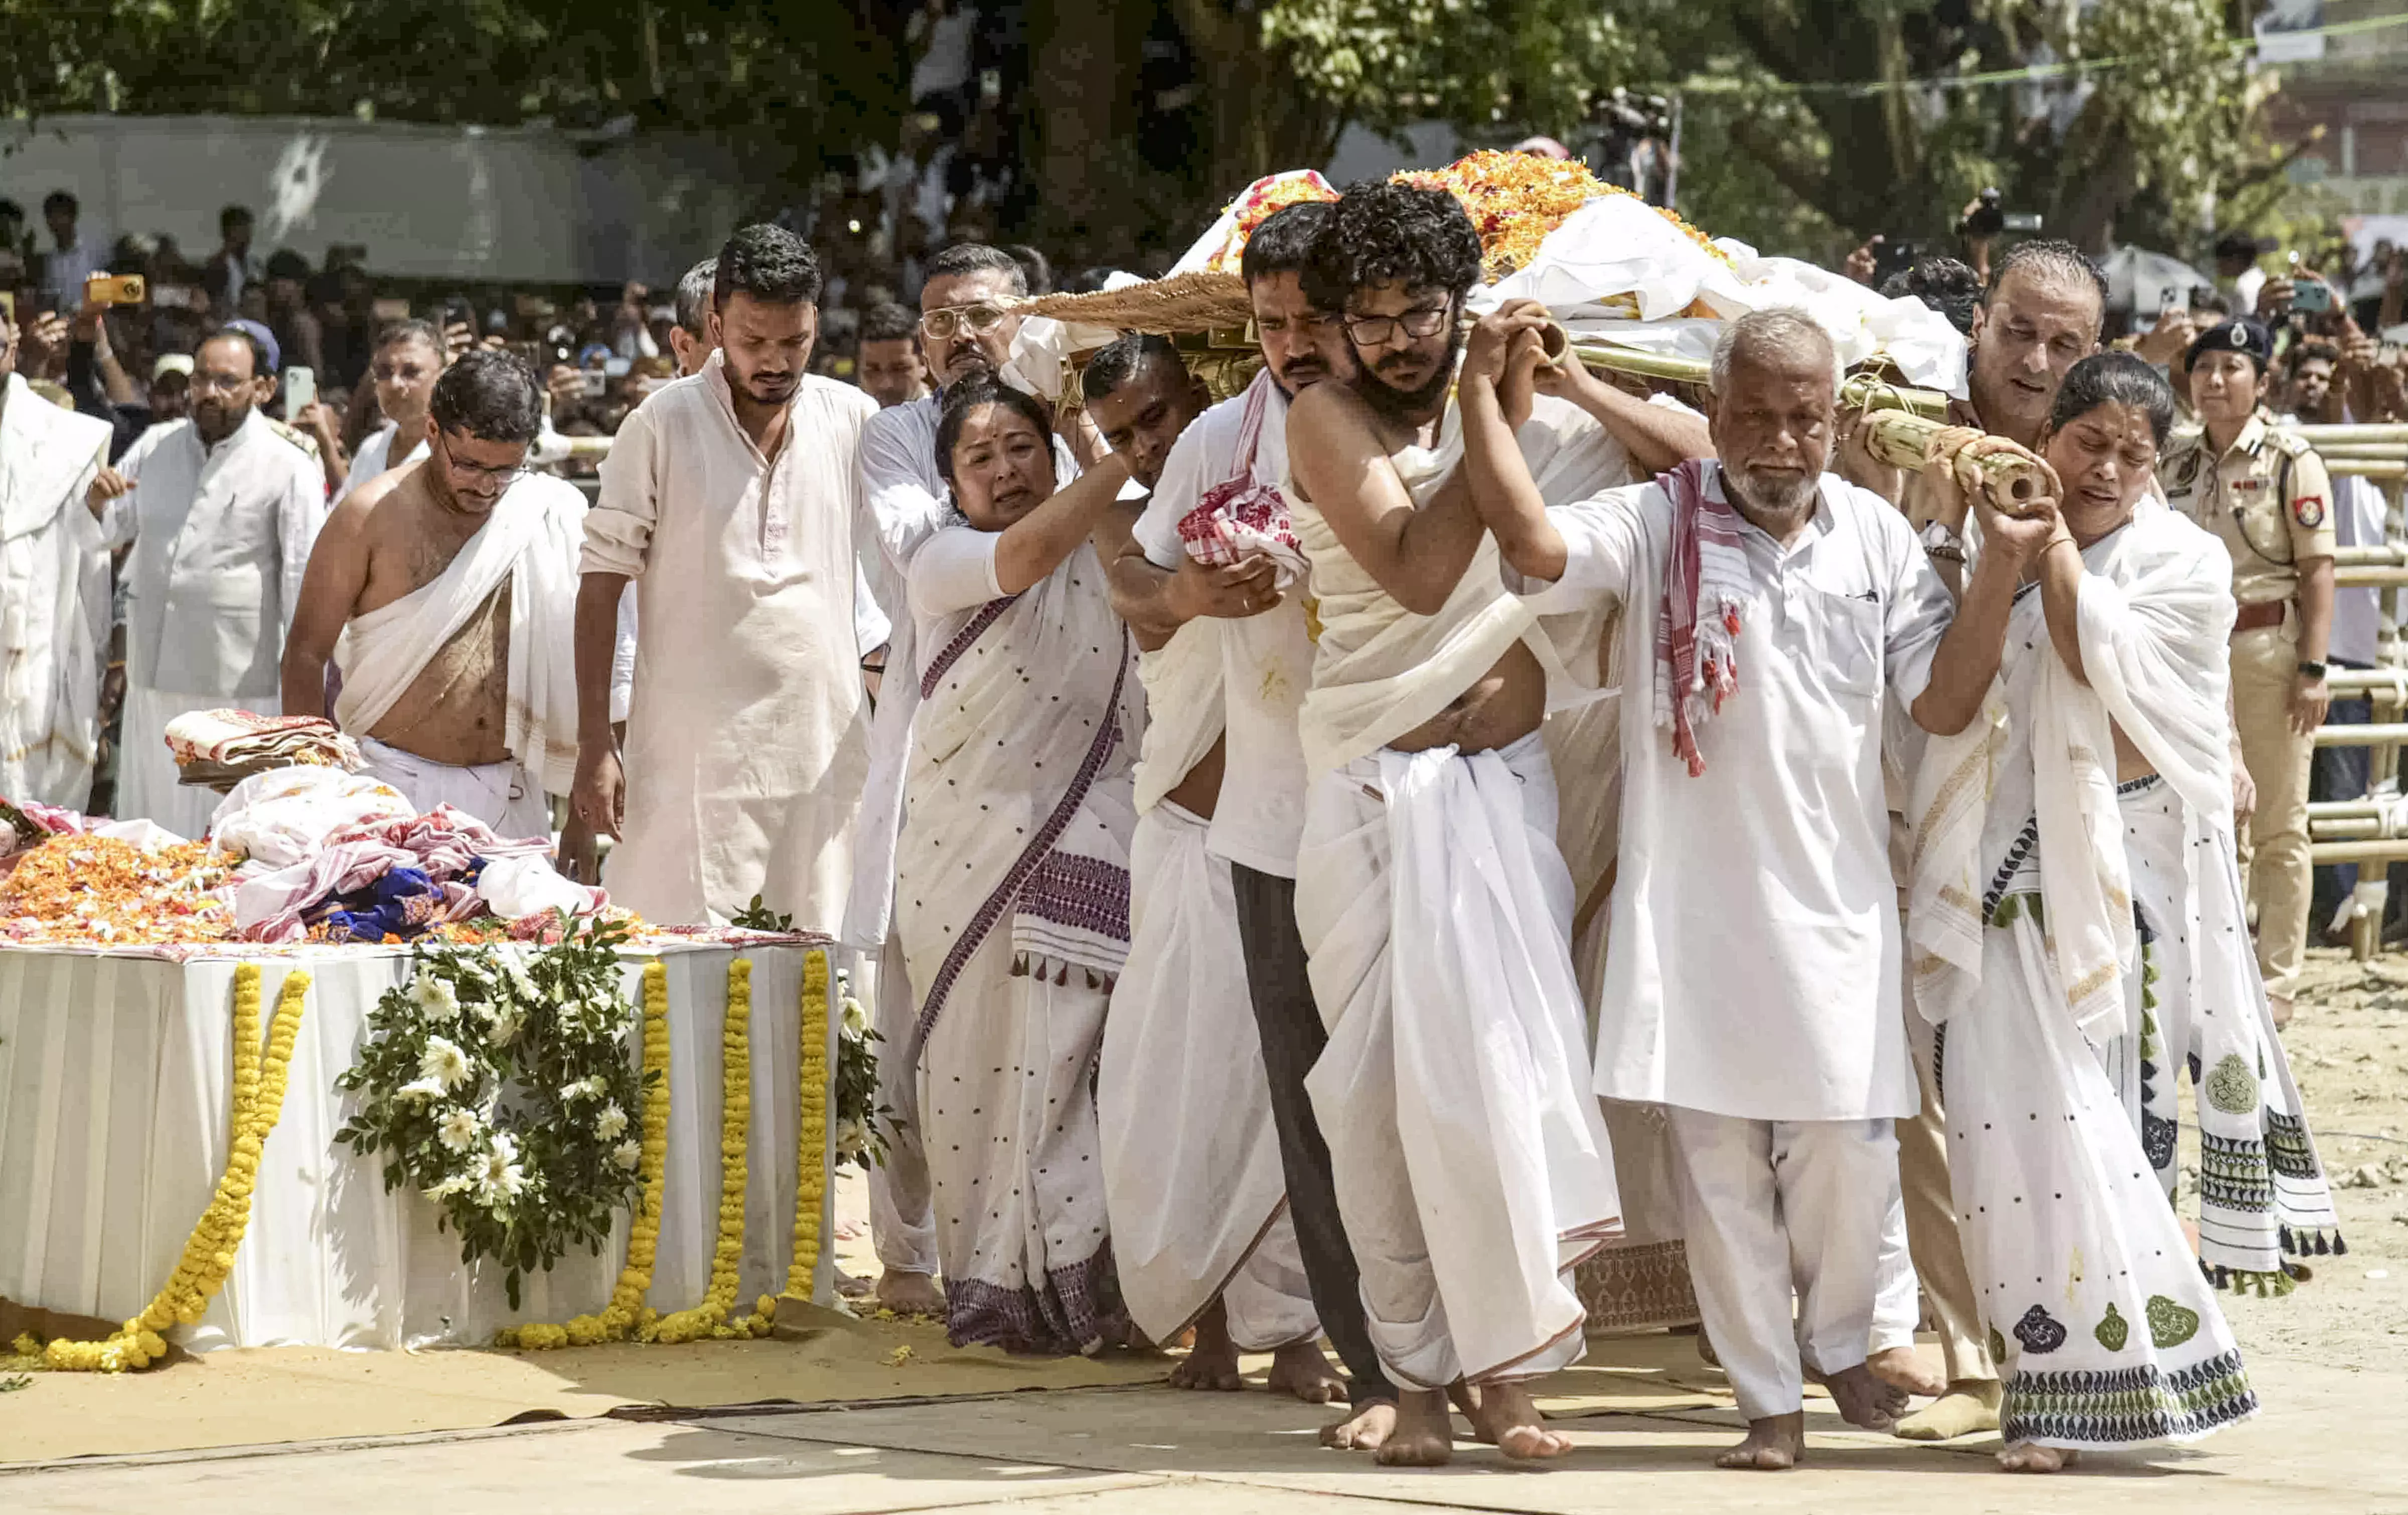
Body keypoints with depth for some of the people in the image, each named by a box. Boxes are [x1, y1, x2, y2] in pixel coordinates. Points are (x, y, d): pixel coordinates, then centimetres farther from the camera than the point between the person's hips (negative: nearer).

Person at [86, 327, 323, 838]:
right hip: (151, 678, 5)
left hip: (237, 686, -5)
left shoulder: (289, 470, -6)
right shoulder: (155, 448, 9)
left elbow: (305, 585, -6)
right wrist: (95, 504, -9)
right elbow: (108, 531, 16)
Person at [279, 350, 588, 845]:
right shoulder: (373, 515, -2)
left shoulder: (551, 520, 6)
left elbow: (578, 667, 12)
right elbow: (306, 654, 1)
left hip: (513, 799, 3)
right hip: (395, 786, -3)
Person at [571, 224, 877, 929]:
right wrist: (594, 744, -6)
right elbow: (602, 584, 0)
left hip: (826, 748, 3)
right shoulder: (663, 426, -1)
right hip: (694, 757, -3)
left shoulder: (852, 419, 7)